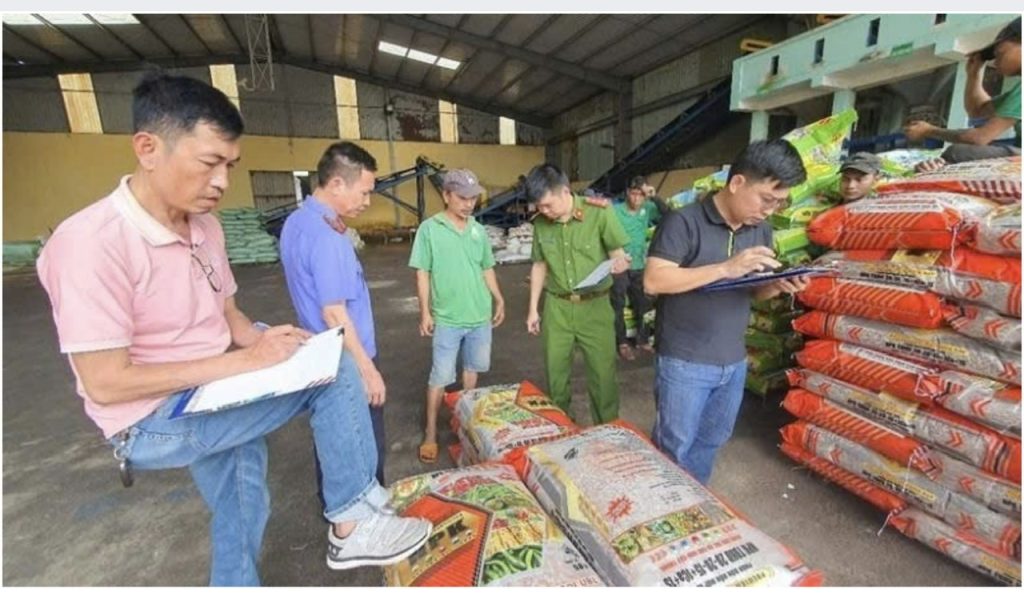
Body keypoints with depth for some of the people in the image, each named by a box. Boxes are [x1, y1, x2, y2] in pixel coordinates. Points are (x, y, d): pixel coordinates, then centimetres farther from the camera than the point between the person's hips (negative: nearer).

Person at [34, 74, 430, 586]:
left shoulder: (205, 226, 2)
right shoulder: (92, 242, -23)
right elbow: (105, 384, -23)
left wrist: (264, 342, -12)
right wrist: (244, 361, -25)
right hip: (153, 422, -8)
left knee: (241, 516, 22)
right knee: (334, 372, -19)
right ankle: (351, 521, -2)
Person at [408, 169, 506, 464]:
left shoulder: (479, 230, 5)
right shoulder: (430, 229, -8)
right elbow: (422, 273, -7)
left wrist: (499, 300, 11)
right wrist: (425, 312, -10)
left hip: (480, 315, 5)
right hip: (447, 318, -4)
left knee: (472, 368, 18)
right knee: (440, 377, 3)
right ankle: (430, 434, 17)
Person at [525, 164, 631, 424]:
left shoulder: (599, 212, -10)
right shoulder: (540, 222, 1)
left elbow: (618, 254, -4)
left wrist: (619, 263, -29)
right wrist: (533, 309, 10)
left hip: (595, 306, -3)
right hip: (556, 307, 3)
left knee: (603, 374, 3)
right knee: (555, 372, 11)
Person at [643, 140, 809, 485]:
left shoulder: (761, 230, 7)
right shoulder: (684, 222, -16)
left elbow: (755, 291, 14)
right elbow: (653, 281, -24)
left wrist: (778, 286, -10)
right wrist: (726, 268, -27)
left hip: (734, 361, 7)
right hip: (685, 362, -7)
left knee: (712, 441, 23)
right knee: (675, 446, 10)